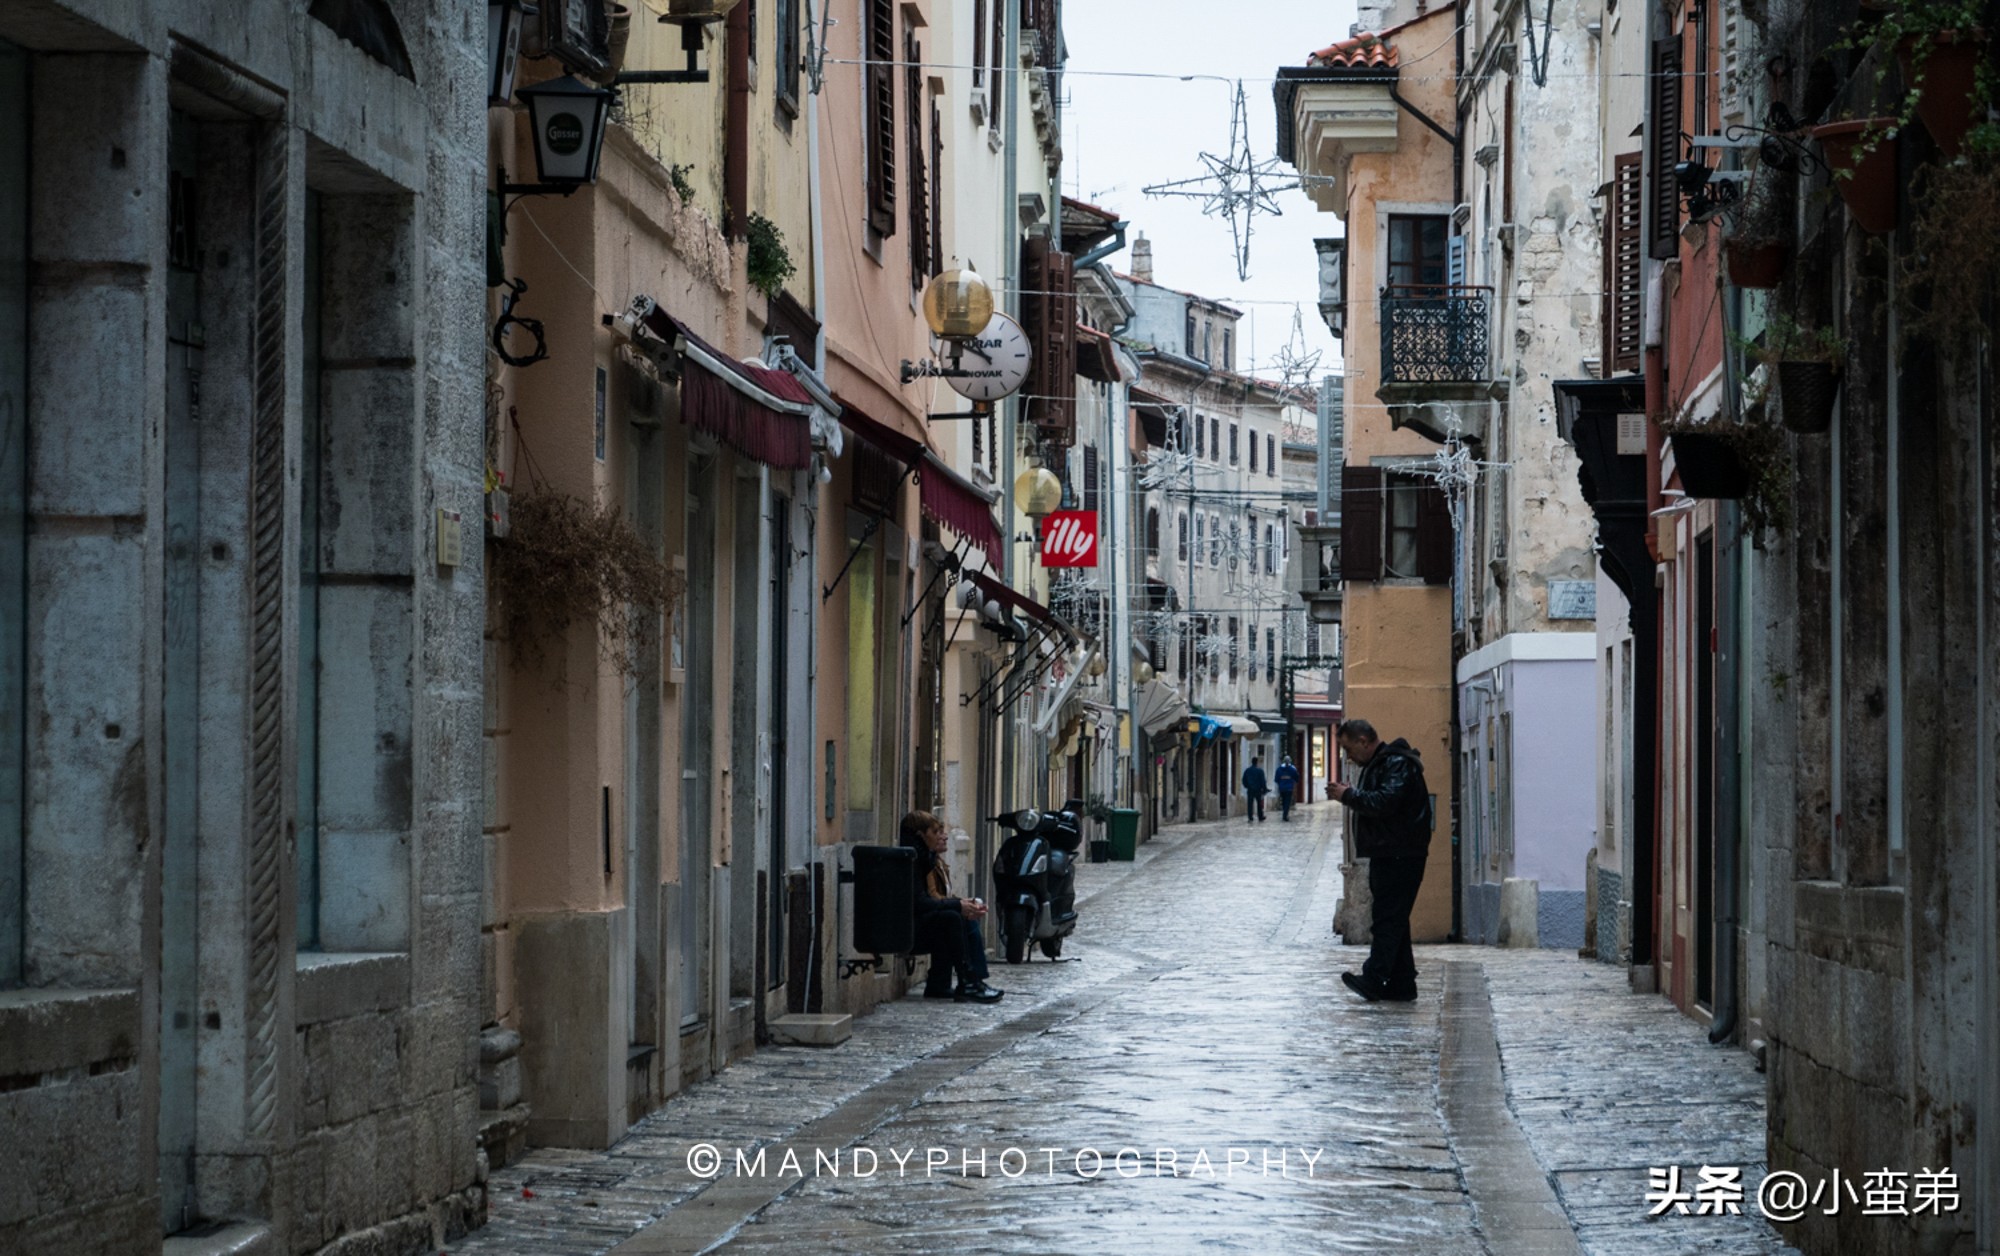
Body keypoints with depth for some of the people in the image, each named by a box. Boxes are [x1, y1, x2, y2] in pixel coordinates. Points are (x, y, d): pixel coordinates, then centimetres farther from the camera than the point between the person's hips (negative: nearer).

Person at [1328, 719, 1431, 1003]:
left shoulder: (1397, 764, -12)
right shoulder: (1377, 764, 21)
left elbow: (1386, 802, -24)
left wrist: (1350, 795, -14)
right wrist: (1350, 795, 7)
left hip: (1400, 854, -11)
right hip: (1385, 854, 11)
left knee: (1389, 918, -13)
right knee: (1393, 920, 11)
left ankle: (1374, 979, -18)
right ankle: (1402, 986, 13)